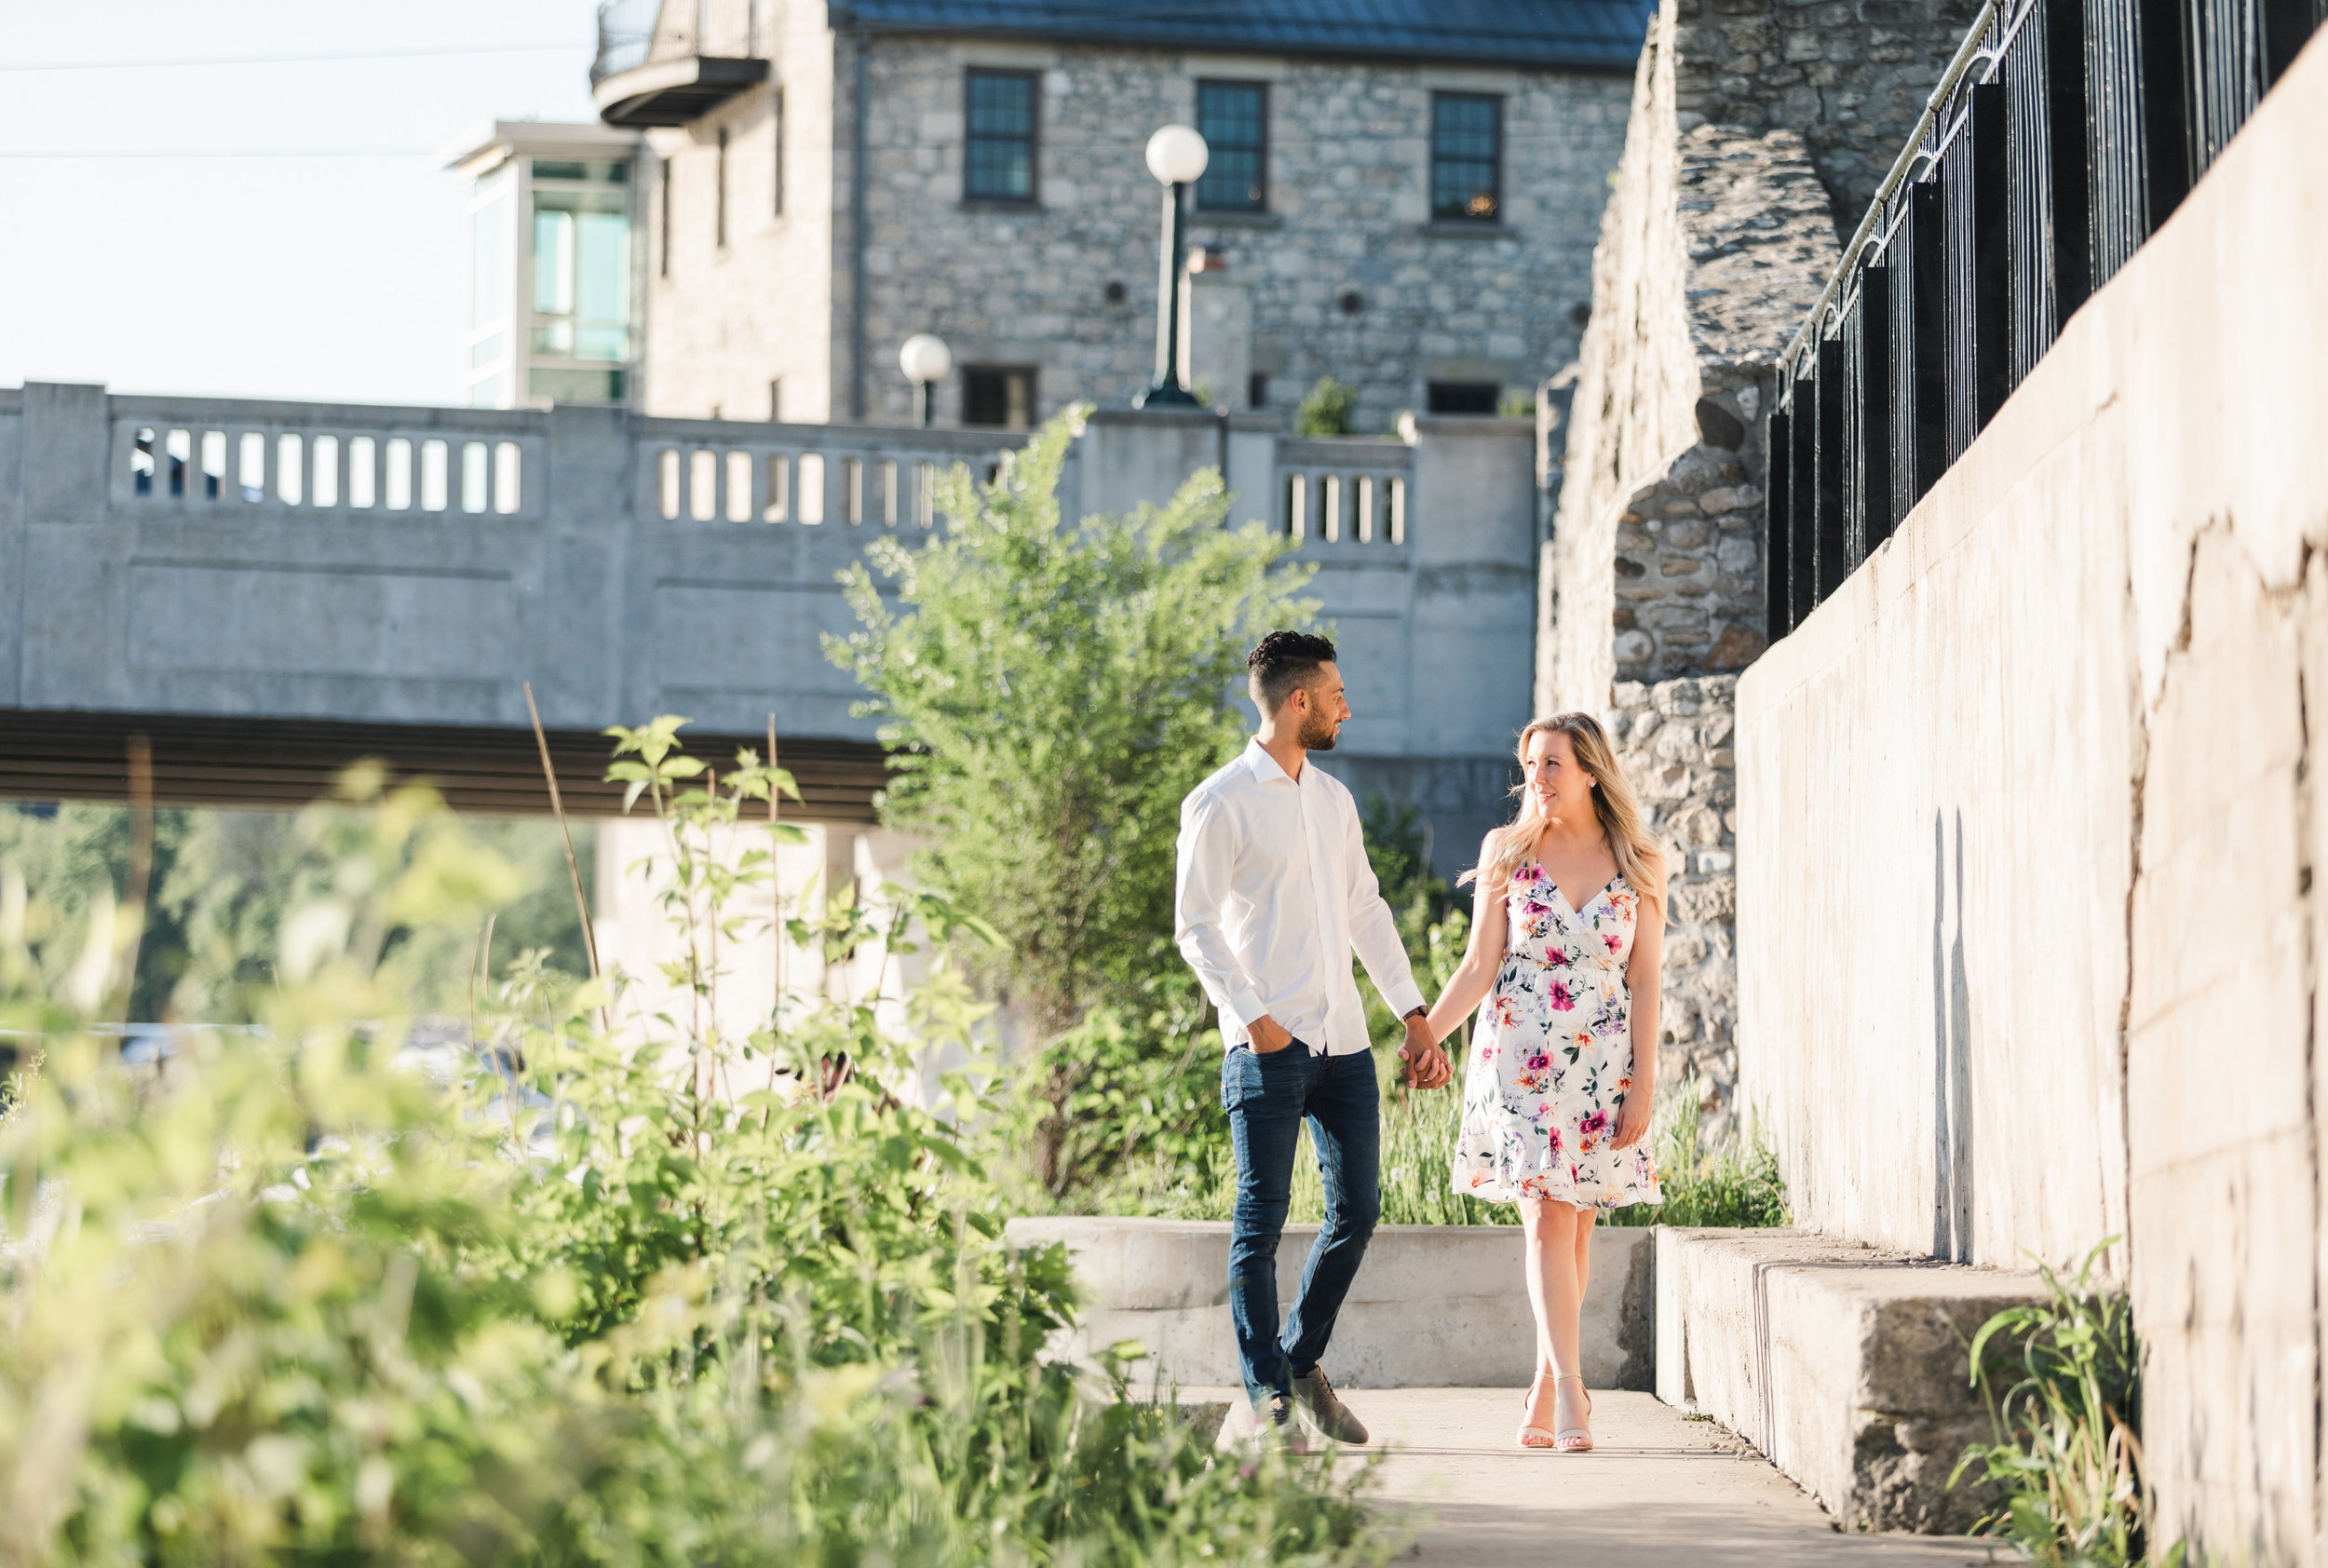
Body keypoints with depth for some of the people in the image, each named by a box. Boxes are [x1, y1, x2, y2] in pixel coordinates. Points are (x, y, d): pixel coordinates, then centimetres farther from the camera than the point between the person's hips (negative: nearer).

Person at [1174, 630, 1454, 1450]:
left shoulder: (1333, 797, 17)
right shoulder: (1220, 803, -5)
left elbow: (1367, 911, 20)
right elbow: (1196, 925, -8)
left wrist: (1414, 1015, 14)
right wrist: (1254, 1020, -16)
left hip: (1343, 1042, 7)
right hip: (1270, 1045, -7)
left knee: (1357, 1211, 6)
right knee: (1261, 1222, -4)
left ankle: (1302, 1359, 23)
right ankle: (1268, 1398, 1)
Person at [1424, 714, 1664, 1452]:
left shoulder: (1640, 866, 4)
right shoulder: (1506, 851, 3)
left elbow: (1644, 982, 3)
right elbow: (1480, 965, 3)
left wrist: (1644, 1084, -2)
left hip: (1602, 1064, 1)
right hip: (1520, 1056, -1)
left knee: (1575, 1225, 2)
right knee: (1547, 1219, -10)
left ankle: (1544, 1392, 9)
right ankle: (1570, 1390, -14)